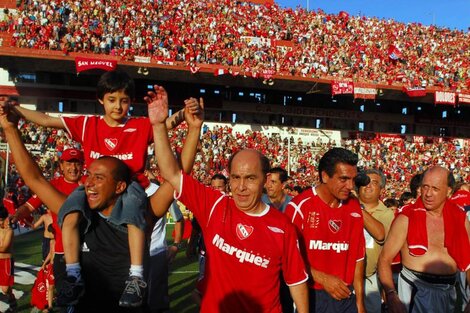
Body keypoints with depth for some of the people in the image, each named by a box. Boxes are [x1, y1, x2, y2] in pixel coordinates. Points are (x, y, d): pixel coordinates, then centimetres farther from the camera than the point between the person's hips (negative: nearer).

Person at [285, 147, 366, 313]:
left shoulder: (354, 207, 1)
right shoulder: (300, 206, -15)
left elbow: (357, 255, 5)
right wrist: (322, 278, -17)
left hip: (345, 295, 5)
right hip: (309, 296, -4)